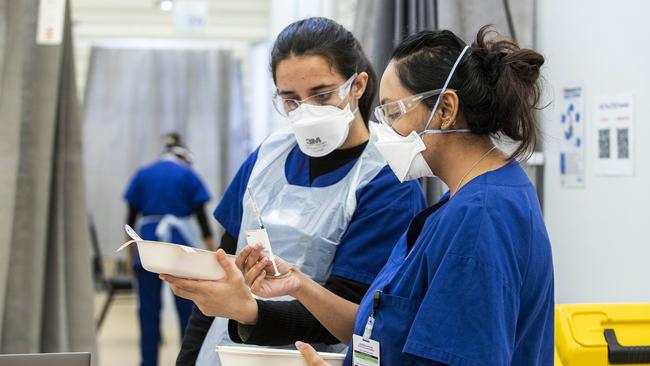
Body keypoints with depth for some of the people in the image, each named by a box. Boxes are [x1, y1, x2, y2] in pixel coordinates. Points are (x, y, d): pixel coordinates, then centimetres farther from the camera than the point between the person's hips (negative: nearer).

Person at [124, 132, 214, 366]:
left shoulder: (142, 175, 12)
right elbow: (201, 218, -2)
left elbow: (131, 219, 9)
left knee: (149, 311, 5)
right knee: (188, 311, 3)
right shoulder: (188, 175, 4)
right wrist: (213, 256, 0)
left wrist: (131, 257, 13)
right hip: (181, 247, -2)